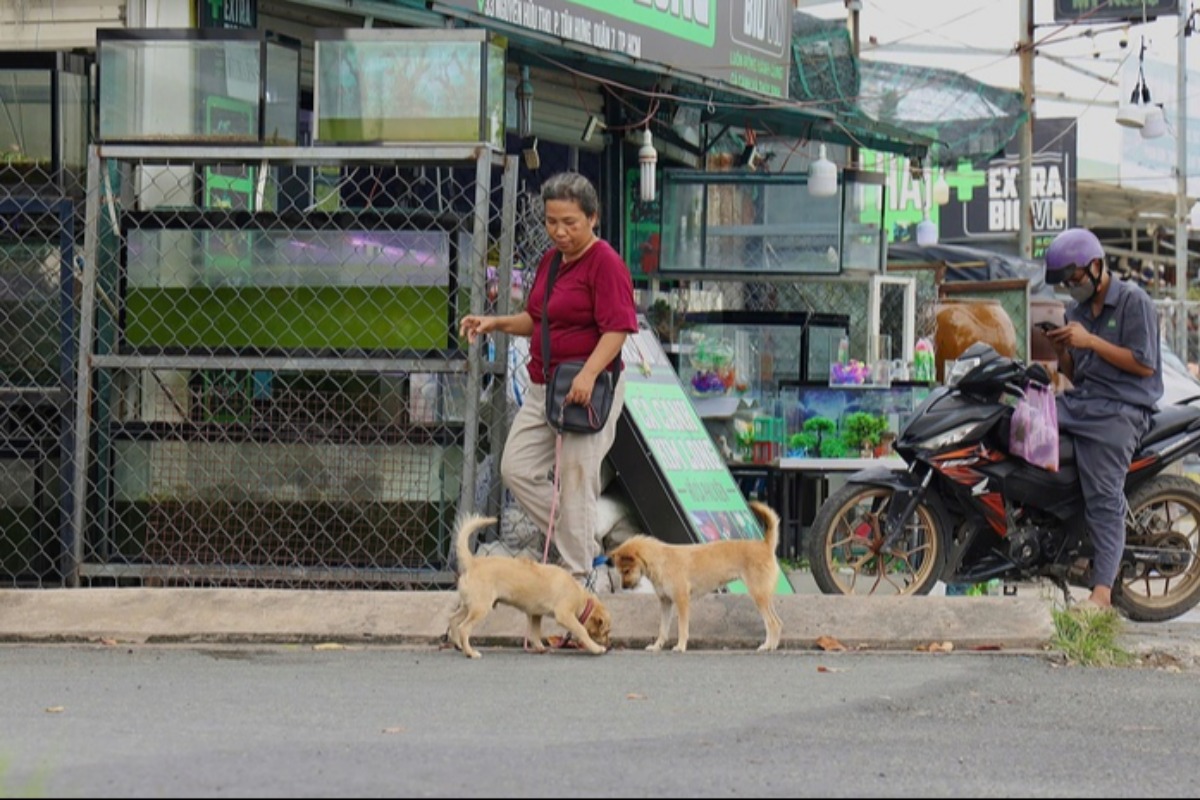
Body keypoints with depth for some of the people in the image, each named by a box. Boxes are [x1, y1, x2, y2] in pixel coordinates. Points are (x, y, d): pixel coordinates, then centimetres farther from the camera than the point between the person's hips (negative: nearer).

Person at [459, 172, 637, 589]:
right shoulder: (550, 260, 14)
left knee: (575, 482, -5)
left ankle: (582, 576, 6)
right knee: (517, 468, 8)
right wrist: (497, 323, 8)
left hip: (589, 388, -10)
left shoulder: (605, 262, -14)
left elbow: (617, 328, -22)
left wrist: (588, 374, -33)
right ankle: (587, 551, 18)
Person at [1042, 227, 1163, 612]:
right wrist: (1060, 350, 1)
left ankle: (1102, 592, -26)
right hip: (1079, 401, 8)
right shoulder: (1077, 312, 21)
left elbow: (1145, 365, -10)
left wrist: (1089, 341, -13)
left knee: (1104, 499, -19)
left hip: (1120, 410, -8)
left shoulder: (1134, 302, -2)